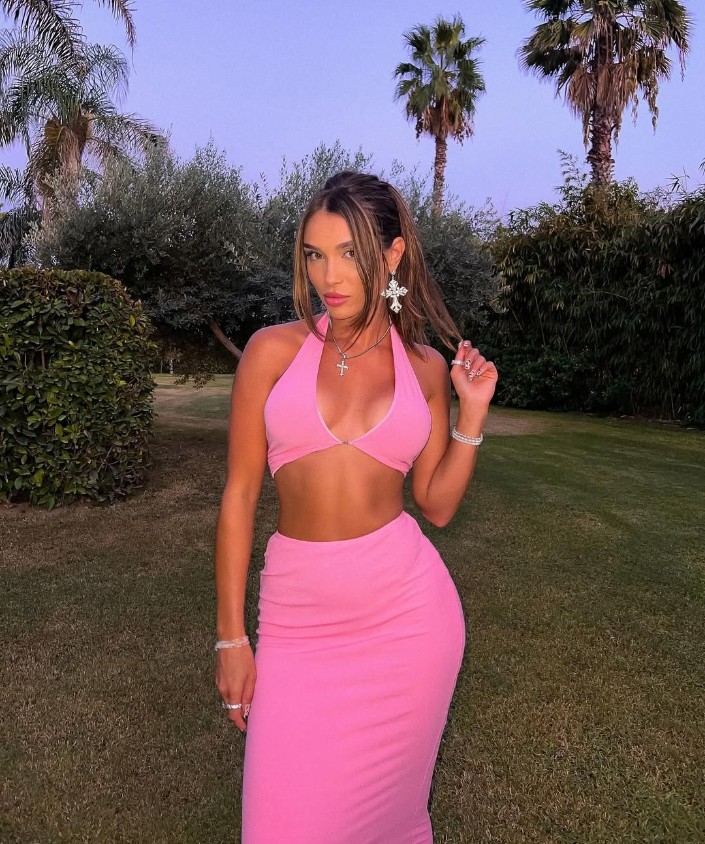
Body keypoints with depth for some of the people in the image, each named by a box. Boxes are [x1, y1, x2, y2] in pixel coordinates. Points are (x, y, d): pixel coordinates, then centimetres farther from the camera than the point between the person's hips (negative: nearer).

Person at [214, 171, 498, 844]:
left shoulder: (424, 366, 3)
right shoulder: (273, 350, -3)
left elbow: (437, 504, 8)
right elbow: (239, 495, -2)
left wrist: (472, 413, -3)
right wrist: (231, 637, -1)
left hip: (406, 606, 1)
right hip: (300, 611, 0)